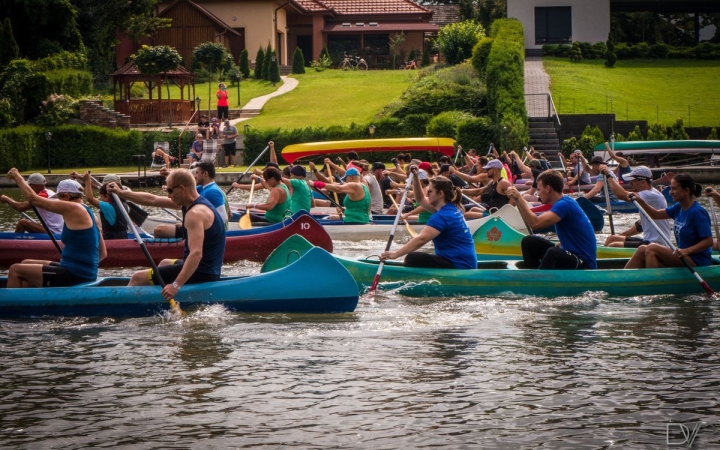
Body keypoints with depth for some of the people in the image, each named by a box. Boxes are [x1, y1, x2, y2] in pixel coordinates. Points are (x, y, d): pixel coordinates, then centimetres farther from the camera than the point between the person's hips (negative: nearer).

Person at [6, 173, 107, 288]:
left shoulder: (73, 208, -15)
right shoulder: (89, 213, 12)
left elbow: (32, 198, -10)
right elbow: (103, 254, 15)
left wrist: (17, 176, 4)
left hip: (74, 276, -10)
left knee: (15, 270, -3)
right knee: (26, 264, 22)